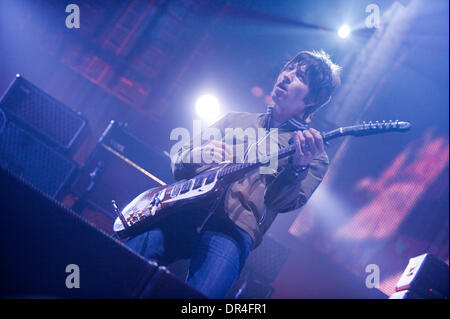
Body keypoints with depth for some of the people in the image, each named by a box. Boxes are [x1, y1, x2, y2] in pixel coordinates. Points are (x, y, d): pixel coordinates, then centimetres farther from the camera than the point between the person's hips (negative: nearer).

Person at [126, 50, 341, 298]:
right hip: (183, 211, 3)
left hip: (234, 229, -3)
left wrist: (298, 167, -26)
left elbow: (282, 201, -5)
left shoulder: (313, 155, 13)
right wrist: (193, 156, -3)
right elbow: (178, 164, 22)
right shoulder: (235, 120, 26)